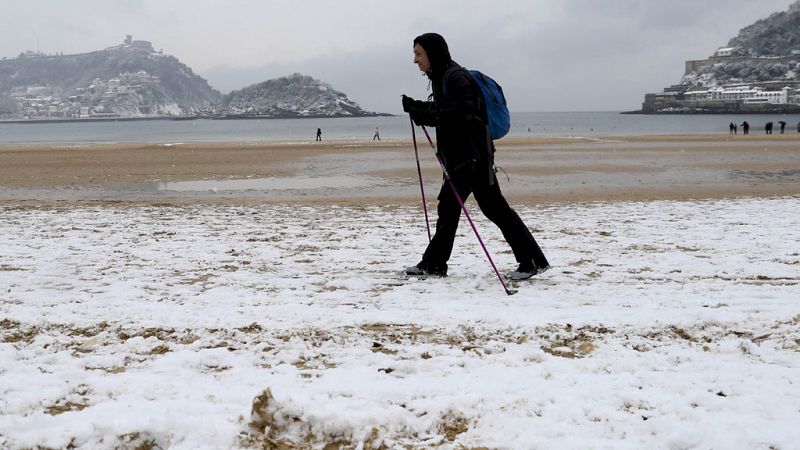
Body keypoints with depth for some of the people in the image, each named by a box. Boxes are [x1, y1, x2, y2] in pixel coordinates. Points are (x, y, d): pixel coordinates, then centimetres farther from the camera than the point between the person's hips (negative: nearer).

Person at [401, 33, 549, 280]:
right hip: (460, 158, 10)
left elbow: (464, 112, -25)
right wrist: (416, 108, 7)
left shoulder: (455, 76, -14)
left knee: (494, 208, -7)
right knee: (447, 208, 11)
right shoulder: (442, 77, 17)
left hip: (473, 157, -10)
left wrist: (423, 112, -23)